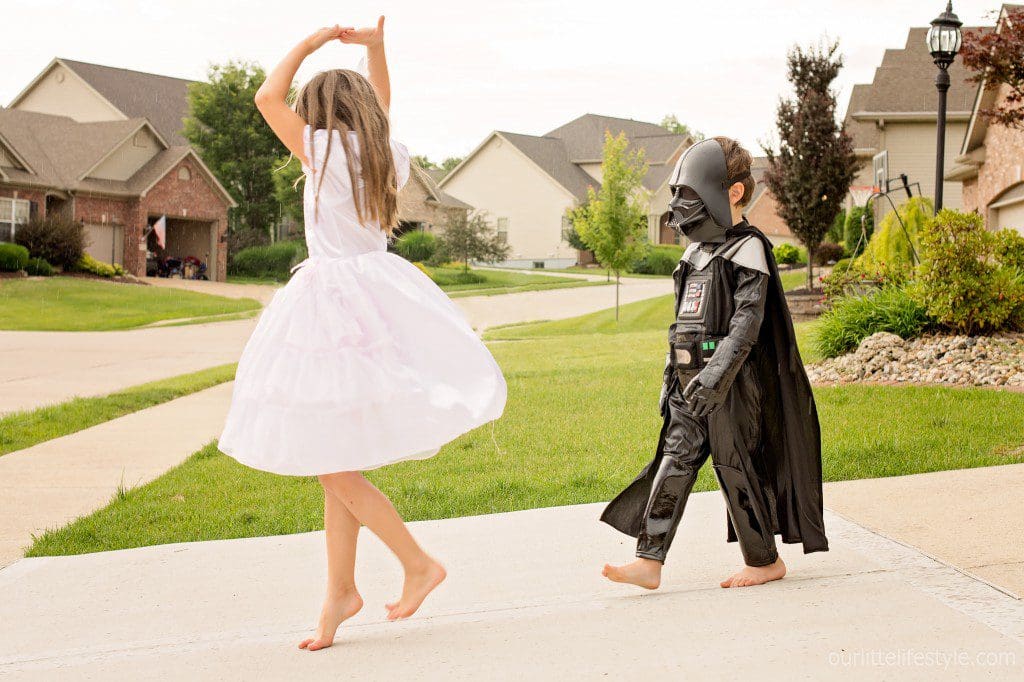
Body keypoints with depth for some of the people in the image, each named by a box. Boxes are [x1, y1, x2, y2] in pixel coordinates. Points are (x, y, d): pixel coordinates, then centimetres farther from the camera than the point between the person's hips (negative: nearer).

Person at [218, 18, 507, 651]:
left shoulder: (327, 151, -9)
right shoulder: (385, 154, 11)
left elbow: (267, 97, -2)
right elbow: (381, 105, 32)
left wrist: (311, 43, 7)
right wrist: (375, 49, 29)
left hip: (335, 303, -8)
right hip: (378, 287, 8)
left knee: (336, 468, -2)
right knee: (335, 461, 12)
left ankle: (420, 564, 5)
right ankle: (340, 591, 16)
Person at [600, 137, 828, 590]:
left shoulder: (747, 249, -10)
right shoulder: (695, 253, 16)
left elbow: (747, 319, -20)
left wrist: (715, 374, -29)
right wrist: (672, 378, 20)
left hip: (730, 380, -8)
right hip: (691, 380, 8)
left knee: (735, 467, -1)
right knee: (675, 459, 1)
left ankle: (765, 561, 15)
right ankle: (649, 562, -2)